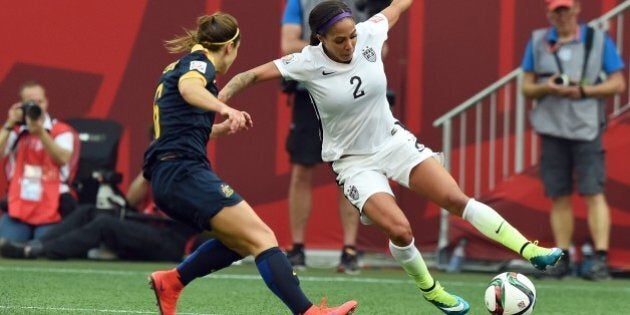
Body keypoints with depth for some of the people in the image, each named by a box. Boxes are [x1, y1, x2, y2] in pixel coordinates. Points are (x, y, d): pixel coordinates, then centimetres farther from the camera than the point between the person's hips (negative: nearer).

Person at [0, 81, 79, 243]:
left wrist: (40, 132, -23)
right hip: (17, 211, 2)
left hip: (50, 213, -2)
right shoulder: (13, 131, 12)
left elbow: (63, 159, -15)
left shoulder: (62, 131, 3)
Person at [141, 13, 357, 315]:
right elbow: (188, 88, -29)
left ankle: (170, 281, 13)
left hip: (167, 177, 10)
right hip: (184, 172, -10)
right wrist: (225, 108, -46)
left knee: (240, 242, 16)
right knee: (262, 238, -16)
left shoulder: (175, 70, 24)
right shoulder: (199, 63, -3)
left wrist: (221, 128, 45)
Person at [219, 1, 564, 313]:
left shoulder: (369, 35, -12)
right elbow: (252, 75, -18)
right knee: (399, 230, -18)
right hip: (353, 161, -3)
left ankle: (529, 249, -8)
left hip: (393, 141, 3)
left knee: (456, 199, -9)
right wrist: (219, 98, -33)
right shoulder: (307, 63, -21)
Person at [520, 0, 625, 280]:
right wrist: (545, 88, -10)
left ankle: (601, 259, -16)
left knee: (593, 192, -11)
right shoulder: (537, 42, 11)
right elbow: (526, 87, 12)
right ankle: (562, 258, 10)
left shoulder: (598, 40, 3)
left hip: (586, 128, -3)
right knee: (559, 195, 4)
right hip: (552, 128, 3)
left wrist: (582, 91, -12)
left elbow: (618, 84, 1)